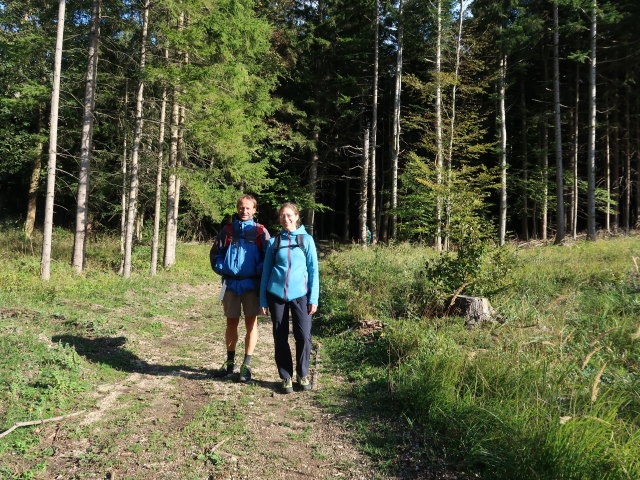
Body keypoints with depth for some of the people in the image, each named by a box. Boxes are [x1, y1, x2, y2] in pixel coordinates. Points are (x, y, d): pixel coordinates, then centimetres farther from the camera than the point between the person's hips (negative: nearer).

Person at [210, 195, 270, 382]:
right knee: (231, 322, 11)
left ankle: (246, 365, 11)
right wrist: (221, 268, 0)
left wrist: (259, 272, -13)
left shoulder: (260, 231, 3)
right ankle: (230, 362, 25)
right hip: (230, 283, 2)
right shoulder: (227, 230, 9)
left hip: (251, 284, -2)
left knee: (251, 323, 2)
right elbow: (215, 253, 14)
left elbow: (268, 256, 1)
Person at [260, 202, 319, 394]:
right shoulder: (274, 242, 8)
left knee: (304, 335, -7)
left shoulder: (306, 240, 4)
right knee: (280, 338, 5)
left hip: (300, 294, -1)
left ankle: (303, 374, 15)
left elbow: (313, 270, 3)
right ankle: (286, 377, 19)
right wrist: (263, 300, 6)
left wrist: (314, 298, -4)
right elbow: (266, 271, 10)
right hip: (276, 294, 2)